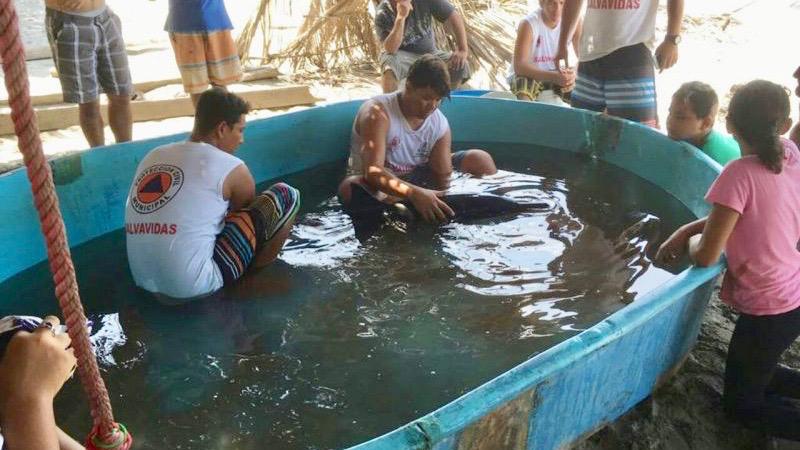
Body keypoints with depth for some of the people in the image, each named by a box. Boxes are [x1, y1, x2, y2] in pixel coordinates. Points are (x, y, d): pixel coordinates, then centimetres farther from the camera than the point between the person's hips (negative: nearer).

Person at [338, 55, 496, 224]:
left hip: (419, 179, 5)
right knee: (350, 187, -41)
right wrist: (415, 193, -51)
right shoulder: (378, 114, -24)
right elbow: (372, 171, -36)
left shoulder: (440, 124, -7)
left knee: (480, 160, -7)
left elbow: (442, 176, -8)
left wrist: (443, 204, -30)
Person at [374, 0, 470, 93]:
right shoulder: (382, 14, -19)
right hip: (402, 55, -3)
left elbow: (454, 17, -8)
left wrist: (463, 50, -18)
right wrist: (400, 17, -39)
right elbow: (390, 49, -30)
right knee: (390, 61, -37)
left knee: (460, 67, -20)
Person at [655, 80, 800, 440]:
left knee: (740, 403, 14)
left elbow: (705, 256, -22)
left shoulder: (740, 173, -26)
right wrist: (685, 230, 1)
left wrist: (690, 240, 0)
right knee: (756, 376, 31)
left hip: (769, 309, -8)